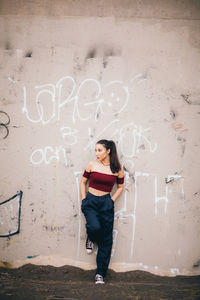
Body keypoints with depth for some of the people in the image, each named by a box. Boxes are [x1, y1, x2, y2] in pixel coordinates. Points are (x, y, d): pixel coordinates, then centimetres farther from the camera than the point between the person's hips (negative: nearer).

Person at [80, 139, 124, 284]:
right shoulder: (92, 165, 1)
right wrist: (84, 199, 4)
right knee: (94, 227, -28)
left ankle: (100, 274, 12)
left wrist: (112, 200, 3)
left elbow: (120, 187, 14)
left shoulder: (117, 169, 0)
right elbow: (83, 182, 12)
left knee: (106, 239, 1)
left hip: (106, 203, 1)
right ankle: (90, 239, 12)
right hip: (90, 201, -1)